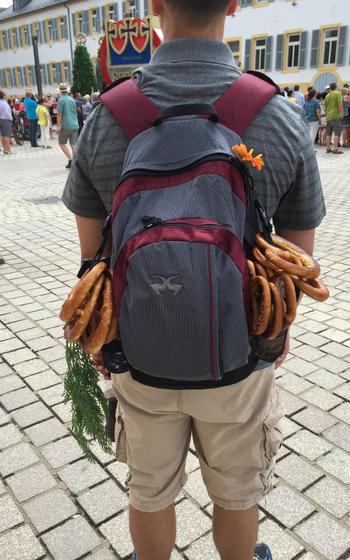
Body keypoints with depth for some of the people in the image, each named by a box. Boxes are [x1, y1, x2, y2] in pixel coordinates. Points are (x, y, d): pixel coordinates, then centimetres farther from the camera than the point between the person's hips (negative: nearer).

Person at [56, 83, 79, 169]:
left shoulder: (61, 100, -7)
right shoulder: (72, 100, 11)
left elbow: (59, 114, -12)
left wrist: (58, 126, -11)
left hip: (65, 125, -5)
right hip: (74, 125, 6)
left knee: (61, 143, 7)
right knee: (73, 144, 5)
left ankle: (70, 159, -7)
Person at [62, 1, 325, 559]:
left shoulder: (103, 121, -15)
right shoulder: (283, 120, -17)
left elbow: (91, 253, -4)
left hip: (141, 358, 1)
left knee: (150, 492, 25)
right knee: (236, 493, 26)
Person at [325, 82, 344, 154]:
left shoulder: (327, 96, 12)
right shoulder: (338, 93, -5)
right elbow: (340, 104, -15)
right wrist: (342, 113, -11)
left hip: (329, 117, 6)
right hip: (336, 116, -6)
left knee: (328, 133, 10)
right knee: (337, 133, -6)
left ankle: (328, 148, 12)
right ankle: (335, 149, -13)